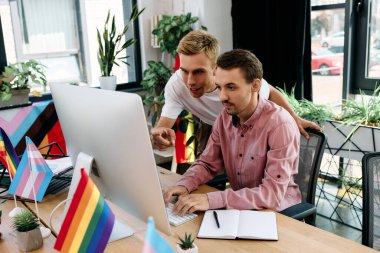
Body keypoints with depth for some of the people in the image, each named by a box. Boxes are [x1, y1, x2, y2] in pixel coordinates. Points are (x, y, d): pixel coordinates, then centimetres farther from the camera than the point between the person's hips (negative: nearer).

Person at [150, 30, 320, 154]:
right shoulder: (176, 85, -36)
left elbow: (270, 92, -15)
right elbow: (163, 126, -37)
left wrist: (295, 118, -12)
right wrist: (157, 135, -61)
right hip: (210, 126, 1)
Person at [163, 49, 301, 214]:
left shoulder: (280, 125, -23)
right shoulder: (225, 117, -4)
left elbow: (274, 193, -28)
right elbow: (207, 164, 6)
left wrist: (212, 200, -36)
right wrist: (185, 185, -16)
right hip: (239, 207, 5)